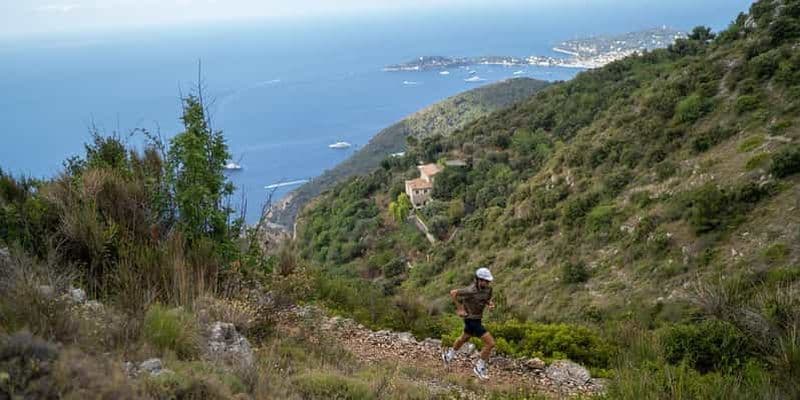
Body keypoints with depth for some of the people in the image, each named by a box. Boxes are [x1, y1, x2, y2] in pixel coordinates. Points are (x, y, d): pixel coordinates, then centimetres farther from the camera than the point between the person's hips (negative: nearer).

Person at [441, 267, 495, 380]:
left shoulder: (488, 288, -7)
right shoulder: (471, 291, -30)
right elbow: (453, 292, -22)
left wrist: (490, 304, -12)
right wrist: (460, 309, -18)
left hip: (477, 318, 9)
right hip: (472, 320, -9)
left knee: (464, 338, 32)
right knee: (490, 343, -12)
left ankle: (449, 354, 57)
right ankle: (480, 367, 6)